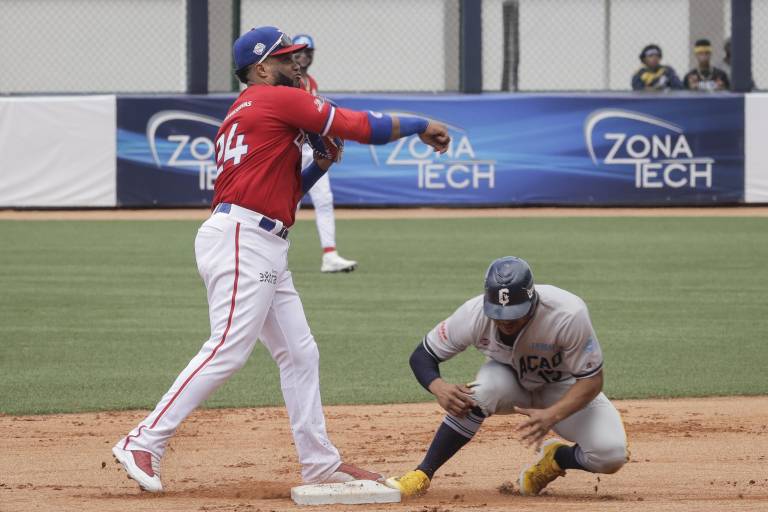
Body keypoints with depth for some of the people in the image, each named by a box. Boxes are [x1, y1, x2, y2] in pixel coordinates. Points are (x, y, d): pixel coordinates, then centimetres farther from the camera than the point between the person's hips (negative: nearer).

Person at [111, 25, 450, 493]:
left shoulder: (245, 114, 25)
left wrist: (321, 164, 15)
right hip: (241, 240, -11)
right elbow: (362, 126, -5)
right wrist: (421, 126, 8)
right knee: (228, 349, -16)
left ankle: (320, 461, 14)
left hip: (266, 251, 11)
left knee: (300, 353, 10)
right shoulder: (279, 100, -3)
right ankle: (144, 443, -17)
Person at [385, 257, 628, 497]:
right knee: (485, 389, -37)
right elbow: (422, 356, -16)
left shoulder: (568, 314, -36)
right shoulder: (473, 314, -28)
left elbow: (592, 380, -28)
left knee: (612, 455, -26)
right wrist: (438, 387, -38)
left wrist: (551, 415, -45)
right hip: (509, 381, 1)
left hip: (564, 387, -1)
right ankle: (422, 475, -25)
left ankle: (555, 458, 6)